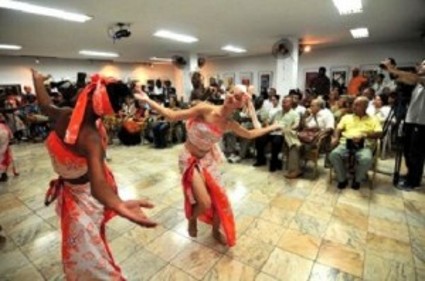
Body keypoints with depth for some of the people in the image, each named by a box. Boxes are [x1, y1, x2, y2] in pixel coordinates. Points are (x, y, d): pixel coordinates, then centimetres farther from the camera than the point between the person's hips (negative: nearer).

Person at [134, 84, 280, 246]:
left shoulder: (230, 124, -8)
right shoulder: (205, 109, -22)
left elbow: (249, 134, 12)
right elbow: (172, 116, -20)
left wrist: (273, 127, 16)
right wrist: (147, 101, -21)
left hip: (208, 159, 5)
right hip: (191, 159, -4)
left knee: (220, 199, 7)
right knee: (205, 203, -13)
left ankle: (216, 231, 39)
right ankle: (192, 218, 27)